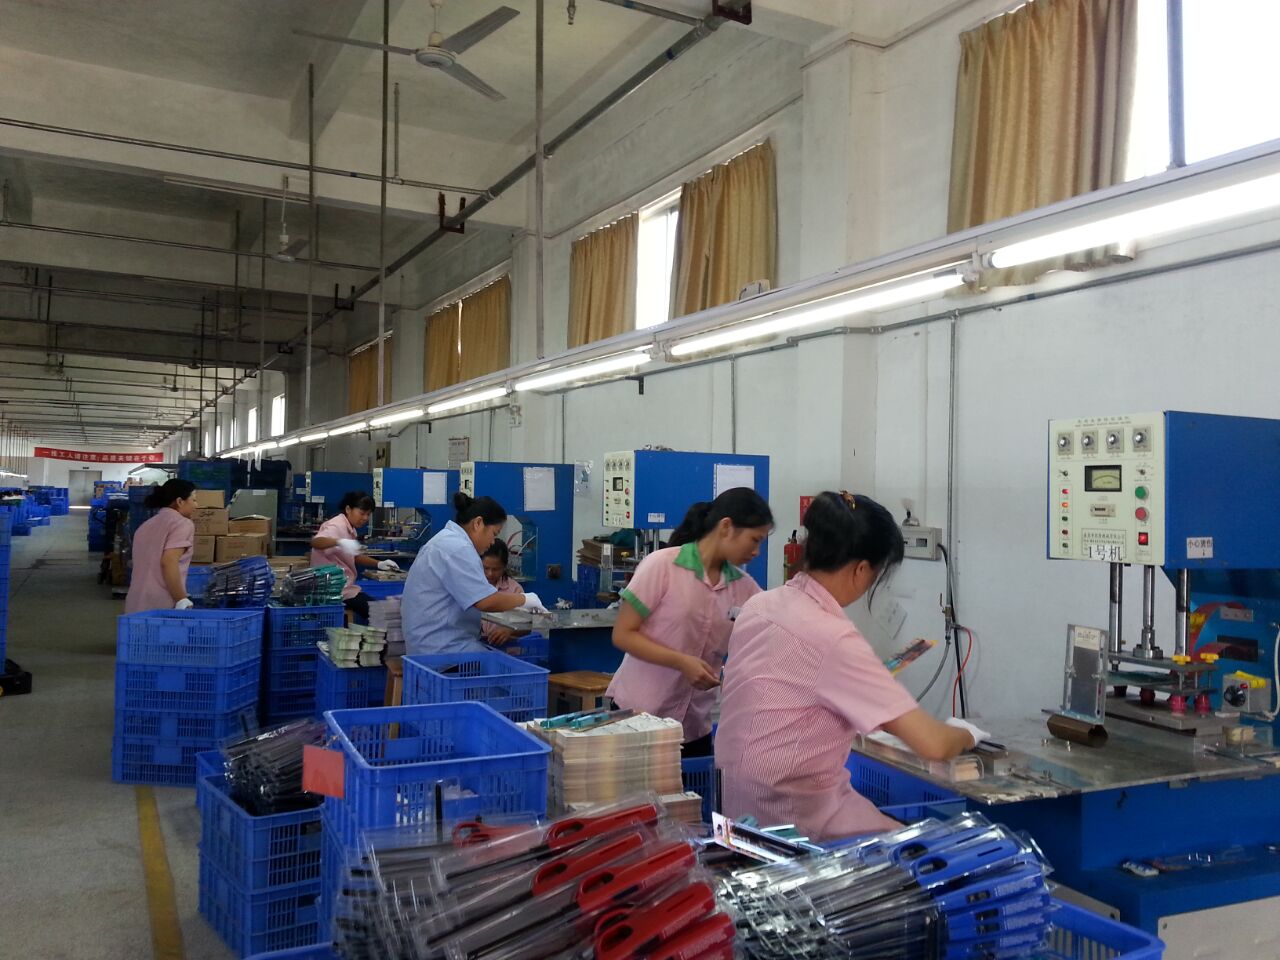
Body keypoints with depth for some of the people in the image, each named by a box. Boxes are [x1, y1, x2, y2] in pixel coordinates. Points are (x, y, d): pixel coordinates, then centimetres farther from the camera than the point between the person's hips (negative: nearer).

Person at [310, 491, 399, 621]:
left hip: (344, 587, 10)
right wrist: (340, 542, -56)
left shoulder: (348, 528, 11)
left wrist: (378, 564, 8)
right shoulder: (337, 526, -17)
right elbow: (315, 542, -37)